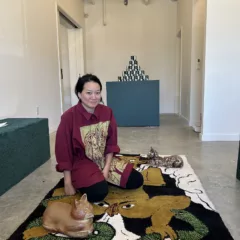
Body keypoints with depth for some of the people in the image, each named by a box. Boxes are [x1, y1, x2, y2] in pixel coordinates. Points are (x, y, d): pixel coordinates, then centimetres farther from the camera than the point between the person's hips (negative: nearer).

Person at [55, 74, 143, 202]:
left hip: (105, 159, 5)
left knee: (137, 180, -4)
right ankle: (81, 182, 6)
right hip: (81, 162, -4)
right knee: (98, 192, -27)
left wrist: (107, 168, -9)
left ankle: (102, 178, 15)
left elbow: (111, 143, 0)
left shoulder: (107, 112, -7)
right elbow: (64, 151, -14)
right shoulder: (69, 117, -20)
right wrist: (68, 183, -12)